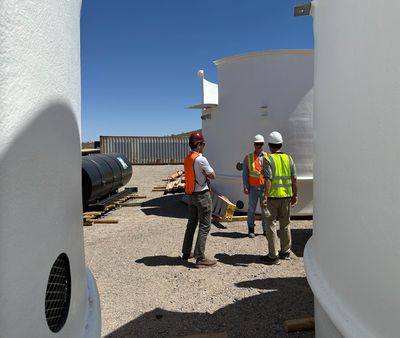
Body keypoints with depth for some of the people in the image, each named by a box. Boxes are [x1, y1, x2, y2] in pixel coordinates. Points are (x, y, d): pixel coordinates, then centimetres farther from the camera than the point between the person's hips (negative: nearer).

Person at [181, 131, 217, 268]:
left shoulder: (187, 159, 7)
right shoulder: (201, 159, -19)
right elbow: (212, 175, -8)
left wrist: (204, 175, 2)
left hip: (191, 194, 9)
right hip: (202, 195, -8)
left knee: (191, 224, 19)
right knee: (204, 226, -2)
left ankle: (186, 252, 29)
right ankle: (200, 258, 0)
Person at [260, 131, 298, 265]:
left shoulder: (269, 159, -9)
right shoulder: (289, 158, 6)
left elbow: (268, 180, -19)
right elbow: (294, 179, 5)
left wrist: (265, 197, -19)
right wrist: (295, 195, 13)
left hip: (272, 196, -5)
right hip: (286, 196, 6)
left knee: (271, 225, 3)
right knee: (285, 225, 17)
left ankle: (273, 255, 7)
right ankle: (285, 252, 28)